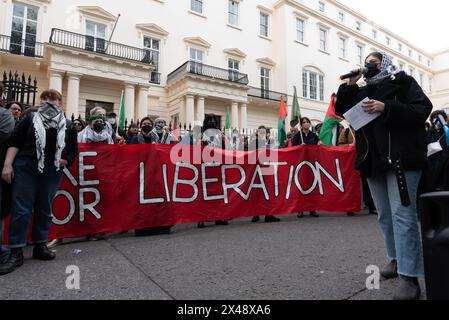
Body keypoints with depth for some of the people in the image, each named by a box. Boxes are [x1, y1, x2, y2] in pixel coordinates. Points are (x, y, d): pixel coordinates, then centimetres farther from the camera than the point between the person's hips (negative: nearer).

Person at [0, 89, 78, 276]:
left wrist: (64, 161, -7)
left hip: (52, 171, 1)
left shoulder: (67, 126, 9)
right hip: (25, 167, -1)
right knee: (21, 210, -2)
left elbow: (73, 150, 10)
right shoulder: (30, 120, 8)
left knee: (45, 209, 9)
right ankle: (16, 253, 6)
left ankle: (40, 247, 22)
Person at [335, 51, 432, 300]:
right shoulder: (362, 91, 22)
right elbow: (341, 109, 15)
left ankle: (409, 277, -7)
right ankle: (396, 260, 25)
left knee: (402, 214, -11)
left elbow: (422, 109, -7)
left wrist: (386, 108, -18)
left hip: (400, 158, -6)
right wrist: (349, 85, 6)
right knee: (385, 215, 11)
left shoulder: (402, 81, 5)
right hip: (373, 161, 6)